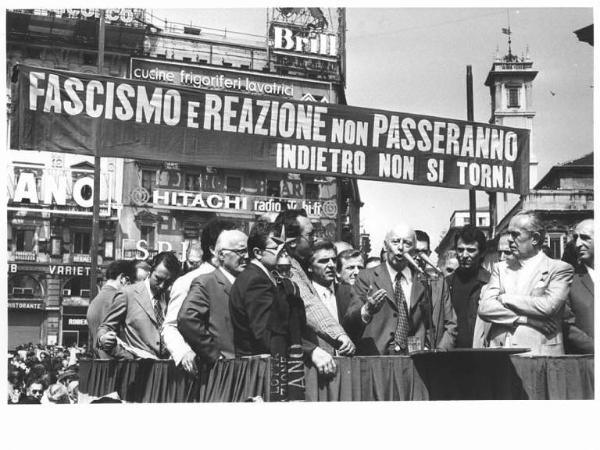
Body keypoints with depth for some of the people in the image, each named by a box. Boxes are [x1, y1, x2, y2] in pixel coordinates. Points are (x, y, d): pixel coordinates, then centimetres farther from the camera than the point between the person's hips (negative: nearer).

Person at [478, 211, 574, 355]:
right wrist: (525, 319, -7)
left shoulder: (560, 269, 5)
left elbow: (548, 307, -11)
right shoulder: (501, 268, 16)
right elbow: (484, 308, 3)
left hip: (540, 353, -2)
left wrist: (505, 298, -1)